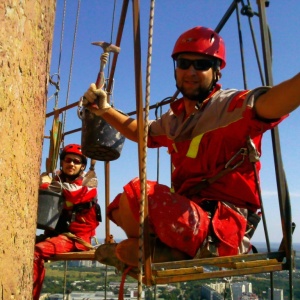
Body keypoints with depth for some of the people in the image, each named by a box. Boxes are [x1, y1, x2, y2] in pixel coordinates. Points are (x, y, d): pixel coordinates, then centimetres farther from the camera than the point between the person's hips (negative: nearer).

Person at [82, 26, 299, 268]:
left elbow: (268, 103, -32)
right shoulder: (174, 119, 16)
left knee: (137, 192, -26)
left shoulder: (231, 107, -9)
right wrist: (105, 110, 29)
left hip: (223, 231, -9)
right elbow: (142, 132, 35)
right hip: (188, 216, 9)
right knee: (120, 207, 13)